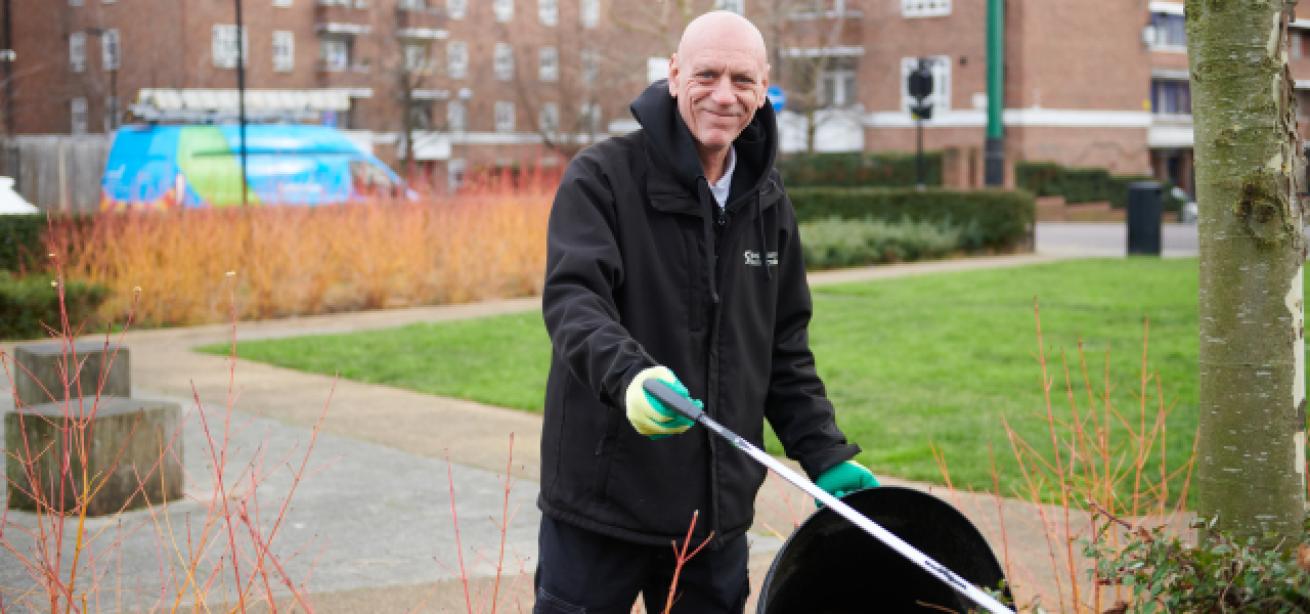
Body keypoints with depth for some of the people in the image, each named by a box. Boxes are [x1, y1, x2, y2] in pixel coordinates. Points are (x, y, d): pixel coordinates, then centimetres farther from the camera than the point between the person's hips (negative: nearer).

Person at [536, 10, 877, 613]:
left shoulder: (769, 204, 12)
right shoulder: (601, 176, -6)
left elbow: (785, 349, 18)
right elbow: (573, 298, -19)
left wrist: (826, 456, 9)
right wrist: (627, 374, -39)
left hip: (717, 513, 5)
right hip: (601, 502, -4)